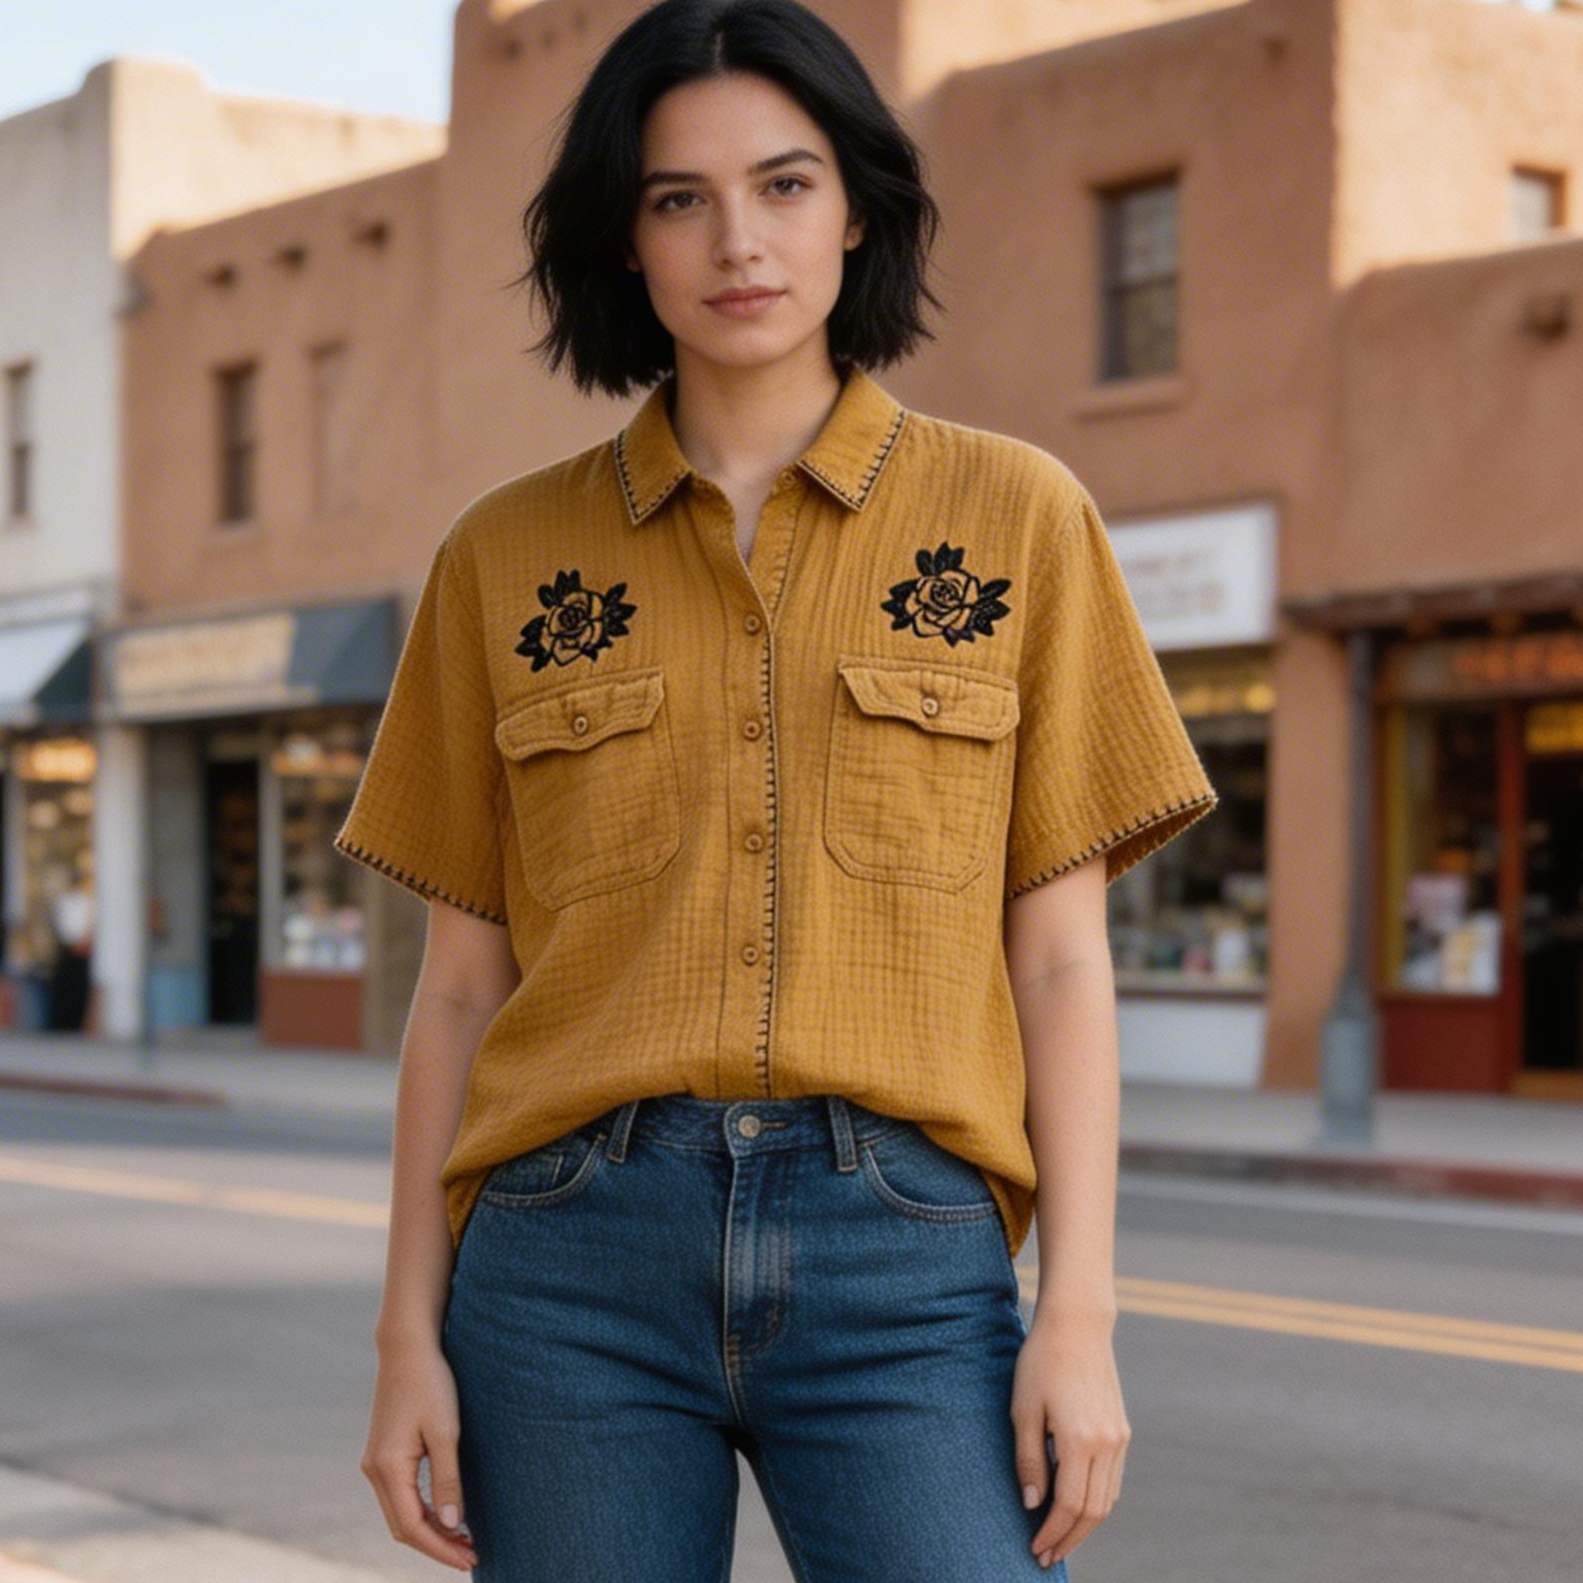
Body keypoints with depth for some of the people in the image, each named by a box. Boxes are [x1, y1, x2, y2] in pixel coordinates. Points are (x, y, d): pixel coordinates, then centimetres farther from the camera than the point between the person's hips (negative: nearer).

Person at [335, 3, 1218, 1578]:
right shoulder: (506, 556, 10)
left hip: (900, 1267, -1)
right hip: (574, 1264, 1)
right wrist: (410, 1335, 5)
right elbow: (460, 982, 11)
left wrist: (1080, 1313, -4)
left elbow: (1059, 955, 4)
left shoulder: (1015, 514, 7)